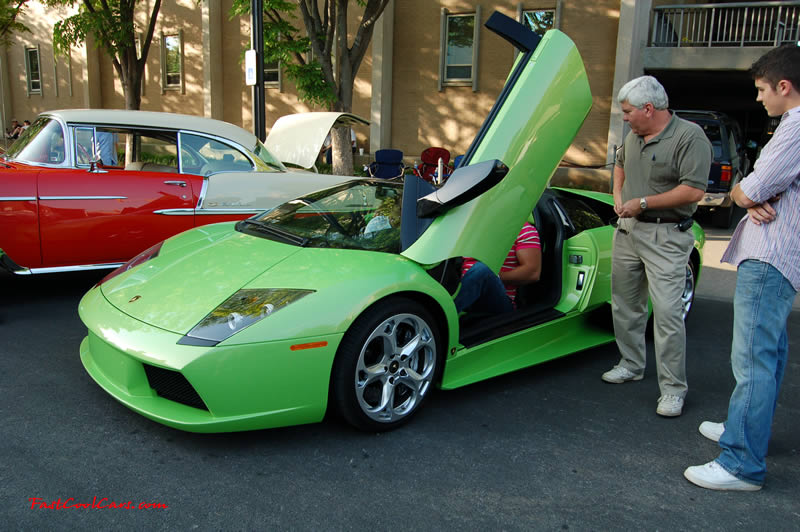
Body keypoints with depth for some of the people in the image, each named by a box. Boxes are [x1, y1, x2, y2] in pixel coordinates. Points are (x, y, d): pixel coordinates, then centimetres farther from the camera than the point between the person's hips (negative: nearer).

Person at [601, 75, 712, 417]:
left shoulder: (689, 136, -14)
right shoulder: (634, 136, 9)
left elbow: (694, 191, -20)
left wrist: (644, 202, -17)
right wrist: (618, 194, 10)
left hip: (666, 238, -8)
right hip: (627, 230, 8)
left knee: (667, 312, -9)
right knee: (624, 305, 15)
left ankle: (673, 389, 1)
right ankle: (632, 365, 32)